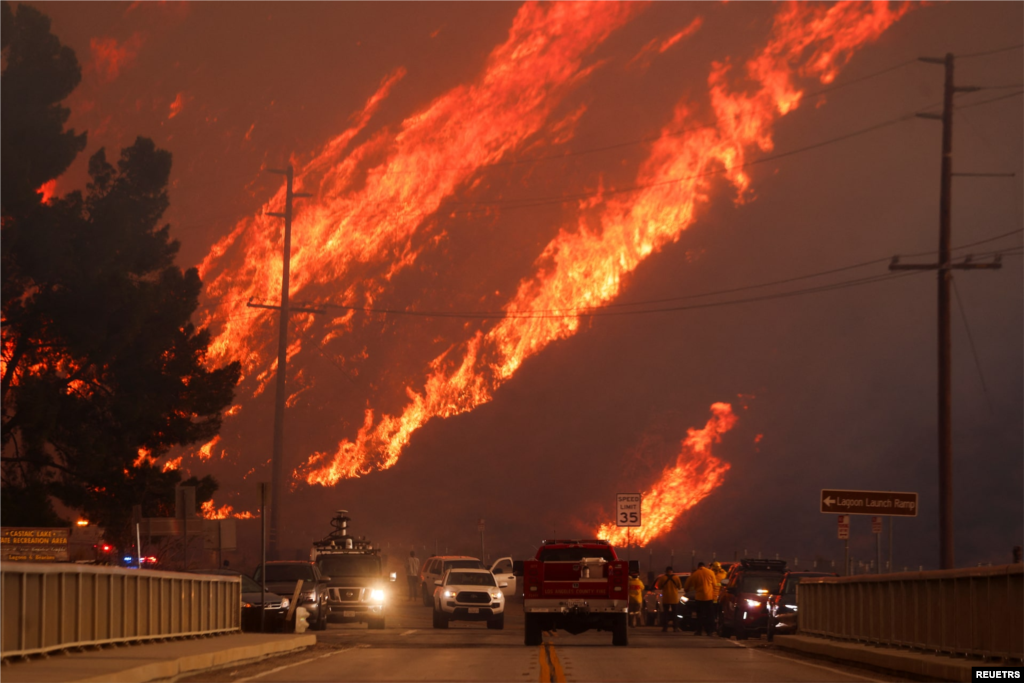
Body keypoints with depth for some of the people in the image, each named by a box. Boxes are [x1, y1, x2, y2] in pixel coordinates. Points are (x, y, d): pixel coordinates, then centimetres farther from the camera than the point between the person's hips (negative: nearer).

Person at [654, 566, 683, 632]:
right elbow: (680, 587, 4)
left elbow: (659, 587, 0)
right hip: (674, 599, 1)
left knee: (665, 613, 6)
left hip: (665, 599, -1)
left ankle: (664, 627, 0)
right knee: (675, 613, 7)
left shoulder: (662, 578, -7)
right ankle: (675, 628, 1)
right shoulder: (676, 578, -3)